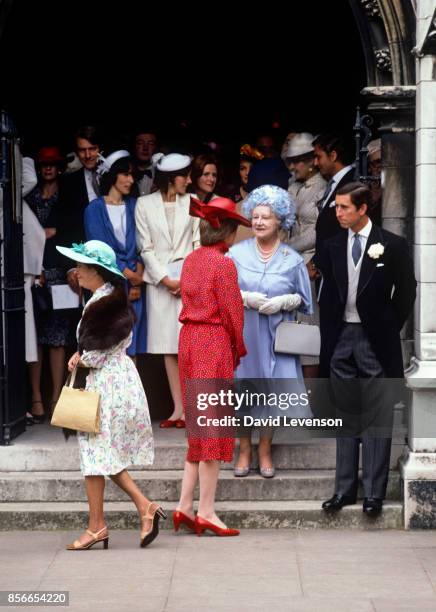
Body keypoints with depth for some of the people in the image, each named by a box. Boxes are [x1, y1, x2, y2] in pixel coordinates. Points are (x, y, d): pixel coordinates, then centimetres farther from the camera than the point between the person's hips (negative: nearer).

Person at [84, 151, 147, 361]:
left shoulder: (133, 206, 13)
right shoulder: (95, 209, 2)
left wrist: (138, 277, -8)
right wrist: (131, 275, -9)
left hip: (134, 285, 4)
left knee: (131, 349, 1)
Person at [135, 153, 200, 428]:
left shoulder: (191, 202, 5)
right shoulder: (145, 204, 2)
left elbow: (198, 243, 3)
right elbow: (146, 248, 1)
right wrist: (166, 279, -7)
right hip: (159, 279, 1)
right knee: (168, 346, 3)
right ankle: (178, 408, 7)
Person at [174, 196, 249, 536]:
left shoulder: (191, 260, 10)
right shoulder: (224, 264, -13)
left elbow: (190, 301, 12)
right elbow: (232, 312, -12)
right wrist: (238, 350, 3)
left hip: (189, 339, 8)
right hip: (215, 343, -8)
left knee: (198, 423, 14)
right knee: (214, 426, -2)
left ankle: (185, 506, 12)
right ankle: (206, 511, 0)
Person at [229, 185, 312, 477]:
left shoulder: (293, 259, 4)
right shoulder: (236, 253, 3)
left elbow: (303, 299, 7)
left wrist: (283, 302, -12)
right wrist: (246, 298, -13)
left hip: (275, 335, 0)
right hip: (242, 333, 0)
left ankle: (265, 450, 13)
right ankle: (245, 450, 13)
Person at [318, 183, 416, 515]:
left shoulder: (392, 245, -6)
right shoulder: (333, 247, 6)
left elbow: (406, 290, 1)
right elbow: (327, 294, 12)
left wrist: (390, 327, 1)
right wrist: (328, 337, 6)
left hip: (375, 340, -4)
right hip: (341, 338, 4)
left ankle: (374, 493, 3)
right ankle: (345, 488, 14)